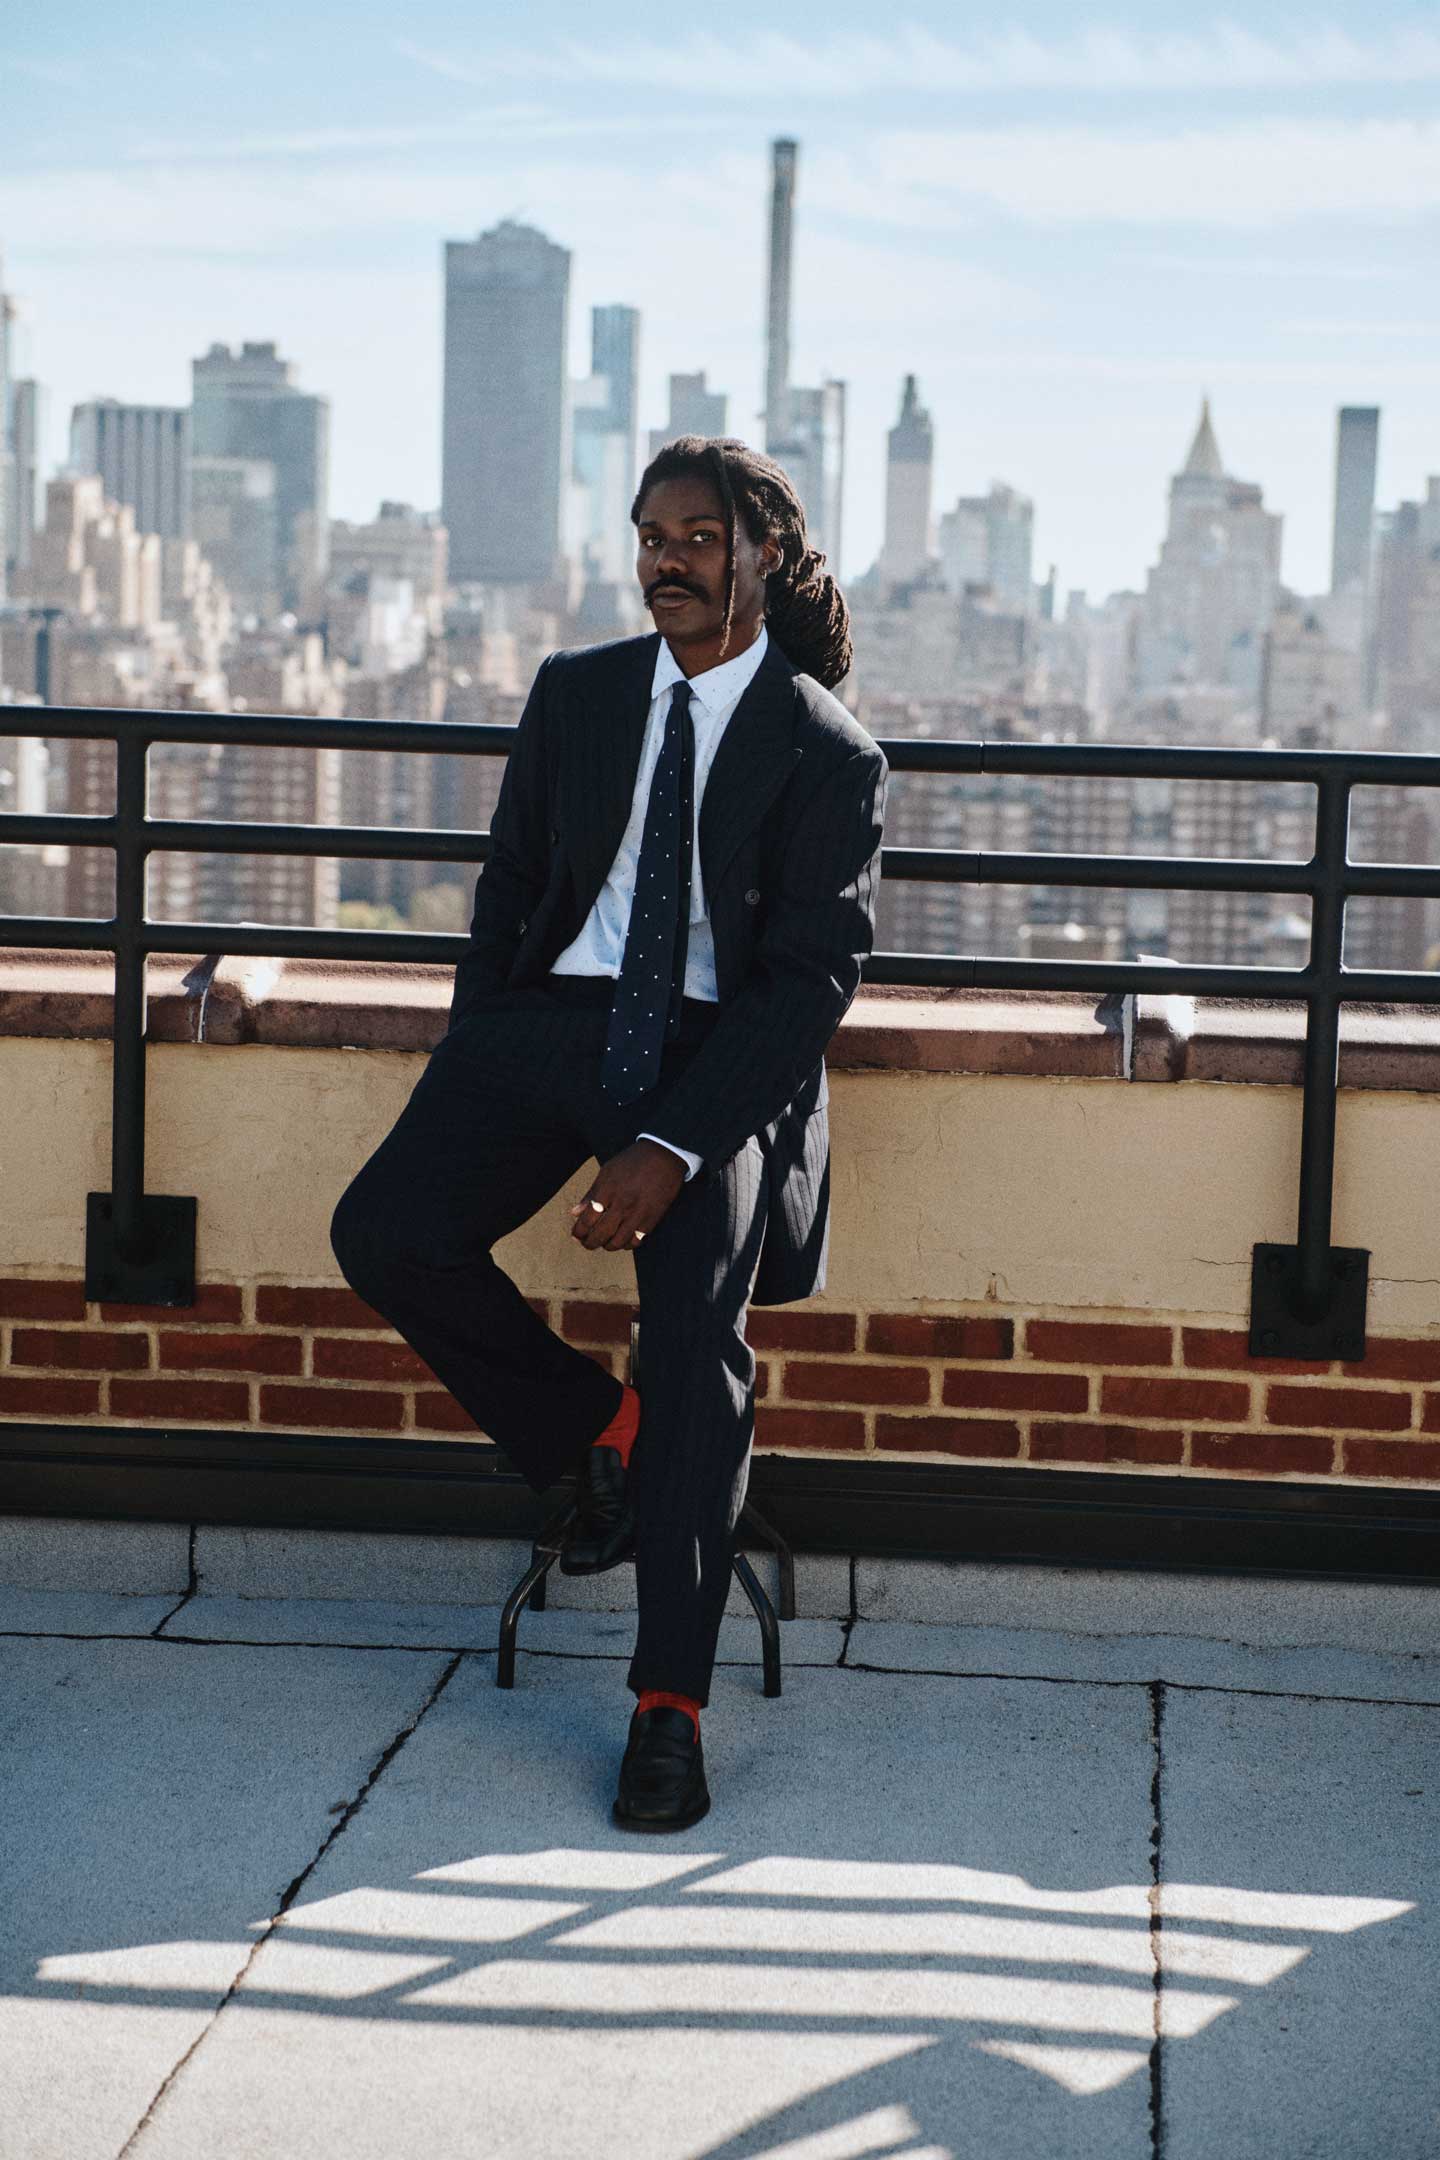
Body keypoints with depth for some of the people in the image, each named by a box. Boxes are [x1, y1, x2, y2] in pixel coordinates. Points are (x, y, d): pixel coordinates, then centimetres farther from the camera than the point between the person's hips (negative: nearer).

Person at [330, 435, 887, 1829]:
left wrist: (672, 1148, -20)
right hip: (555, 1020, 4)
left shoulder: (829, 755, -1)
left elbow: (810, 980, -8)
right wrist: (476, 1076, 1)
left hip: (723, 1052, -4)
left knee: (698, 1321, -25)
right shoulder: (573, 695, 13)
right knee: (382, 1231, -20)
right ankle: (597, 1433, 4)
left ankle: (671, 1704, -19)